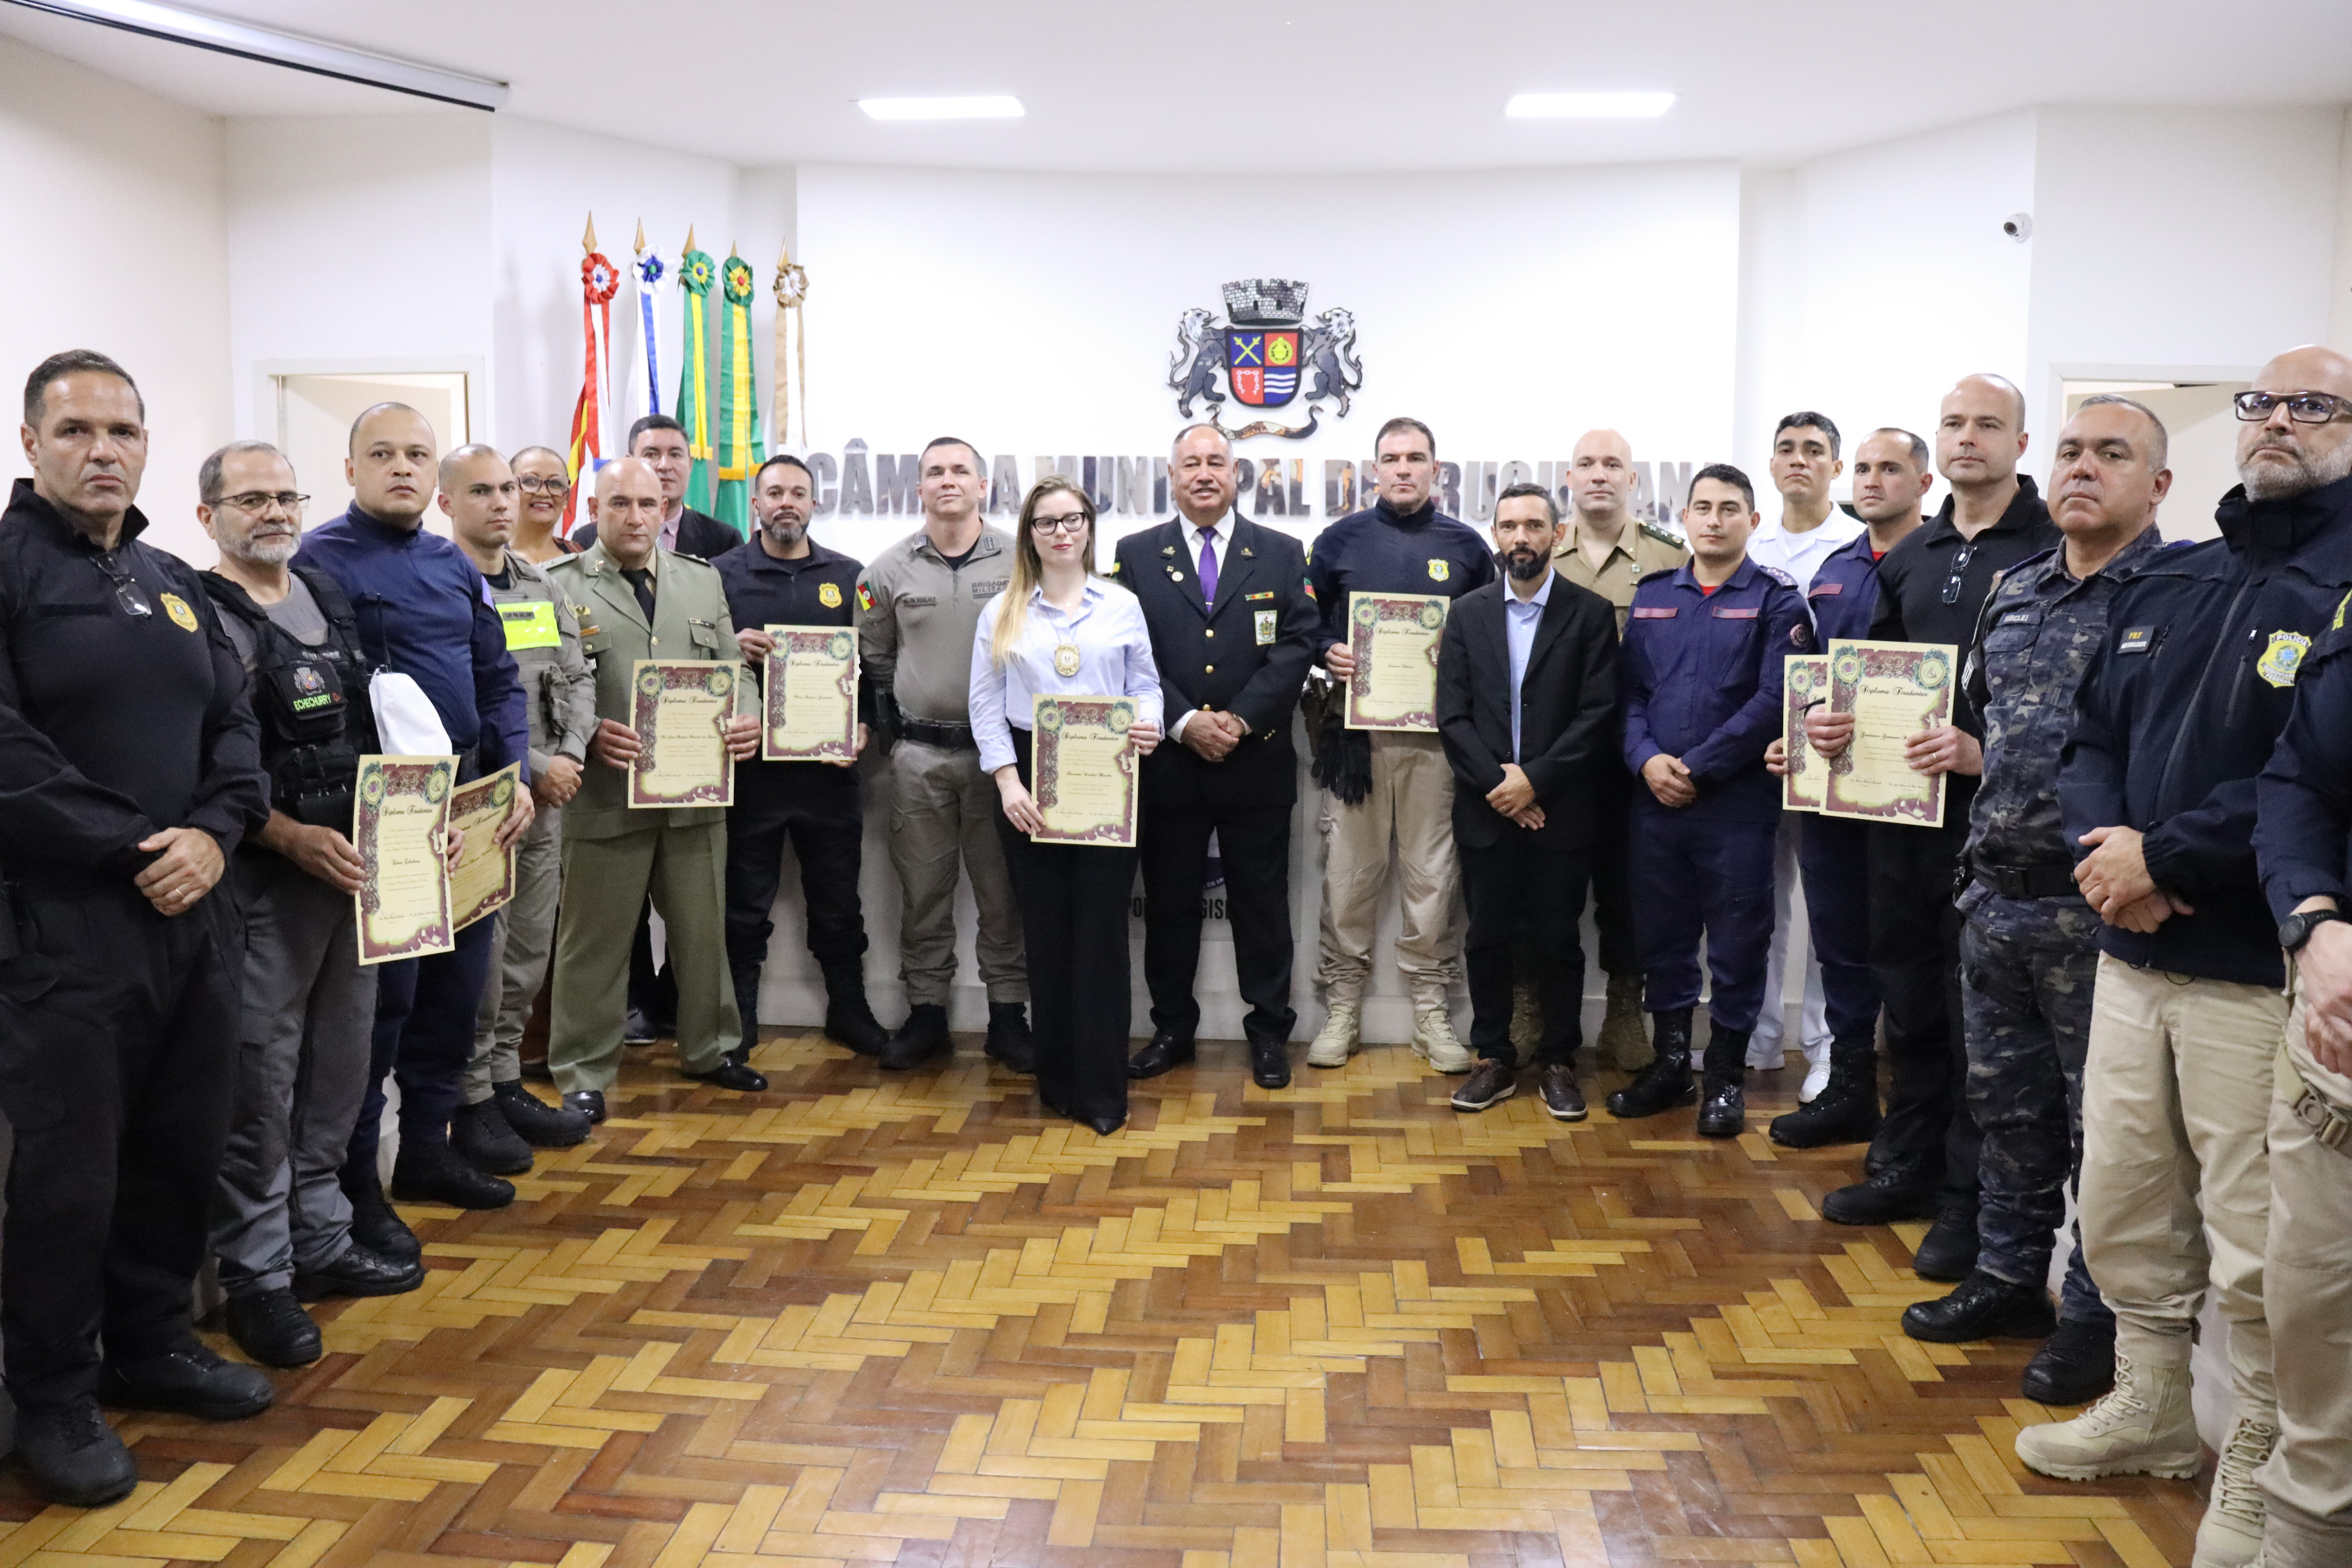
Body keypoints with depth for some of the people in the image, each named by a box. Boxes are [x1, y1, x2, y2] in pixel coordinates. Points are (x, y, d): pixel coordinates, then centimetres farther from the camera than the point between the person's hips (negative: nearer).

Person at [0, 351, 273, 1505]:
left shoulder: (173, 585, 15)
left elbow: (236, 723, 12)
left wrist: (214, 833, -6)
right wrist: (134, 850, -15)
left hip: (189, 913, 7)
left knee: (184, 1146, 14)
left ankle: (152, 1343, 32)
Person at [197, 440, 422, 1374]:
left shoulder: (330, 599, 14)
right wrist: (294, 839, -20)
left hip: (351, 871, 7)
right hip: (263, 882, -7)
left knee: (338, 1070, 14)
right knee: (261, 1085, -2)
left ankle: (320, 1243, 27)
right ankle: (255, 1276, 9)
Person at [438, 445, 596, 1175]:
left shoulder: (541, 588, 14)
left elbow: (577, 680, 13)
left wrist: (571, 755, -4)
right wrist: (534, 767, -16)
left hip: (546, 798, 7)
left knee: (528, 954, 13)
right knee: (479, 957, -3)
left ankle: (506, 1082, 25)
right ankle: (472, 1102, 9)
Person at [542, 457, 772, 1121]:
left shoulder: (703, 581, 13)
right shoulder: (560, 586, -1)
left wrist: (744, 723, -7)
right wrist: (588, 734, -22)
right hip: (604, 794, -4)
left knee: (704, 930, 14)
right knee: (594, 941, 4)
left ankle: (709, 1049, 31)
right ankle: (584, 1074, 15)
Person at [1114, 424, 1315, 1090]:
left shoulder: (1282, 554, 6)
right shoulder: (1136, 555, 6)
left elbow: (1297, 646, -3)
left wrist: (1240, 719, -14)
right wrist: (1184, 722, -14)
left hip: (1257, 762, 0)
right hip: (1168, 761, 1)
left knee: (1262, 903, 6)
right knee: (1169, 904, 9)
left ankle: (1269, 1031, 18)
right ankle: (1172, 1029, 22)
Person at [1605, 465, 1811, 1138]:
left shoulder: (1775, 601, -1)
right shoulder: (1652, 597, 11)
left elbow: (1774, 701, -11)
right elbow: (1628, 690, 8)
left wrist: (1698, 767, -14)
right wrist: (1647, 759, -10)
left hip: (1738, 803, -4)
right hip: (1655, 802, 4)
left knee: (1737, 943, 4)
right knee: (1662, 938, 12)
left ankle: (1726, 1077, 18)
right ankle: (1669, 1064, 25)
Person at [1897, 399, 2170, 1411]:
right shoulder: (2013, 593, 13)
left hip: (2097, 908, -6)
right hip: (1998, 896, 7)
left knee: (2104, 1123, 5)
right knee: (2008, 1104, 17)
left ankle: (2099, 1317, 19)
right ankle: (2010, 1279, 32)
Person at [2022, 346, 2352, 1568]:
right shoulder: (2166, 585, 13)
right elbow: (2092, 737, 13)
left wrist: (2165, 858, -17)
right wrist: (2102, 843, -7)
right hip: (2134, 953, 7)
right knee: (2122, 1201, 16)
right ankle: (2152, 1411, 34)